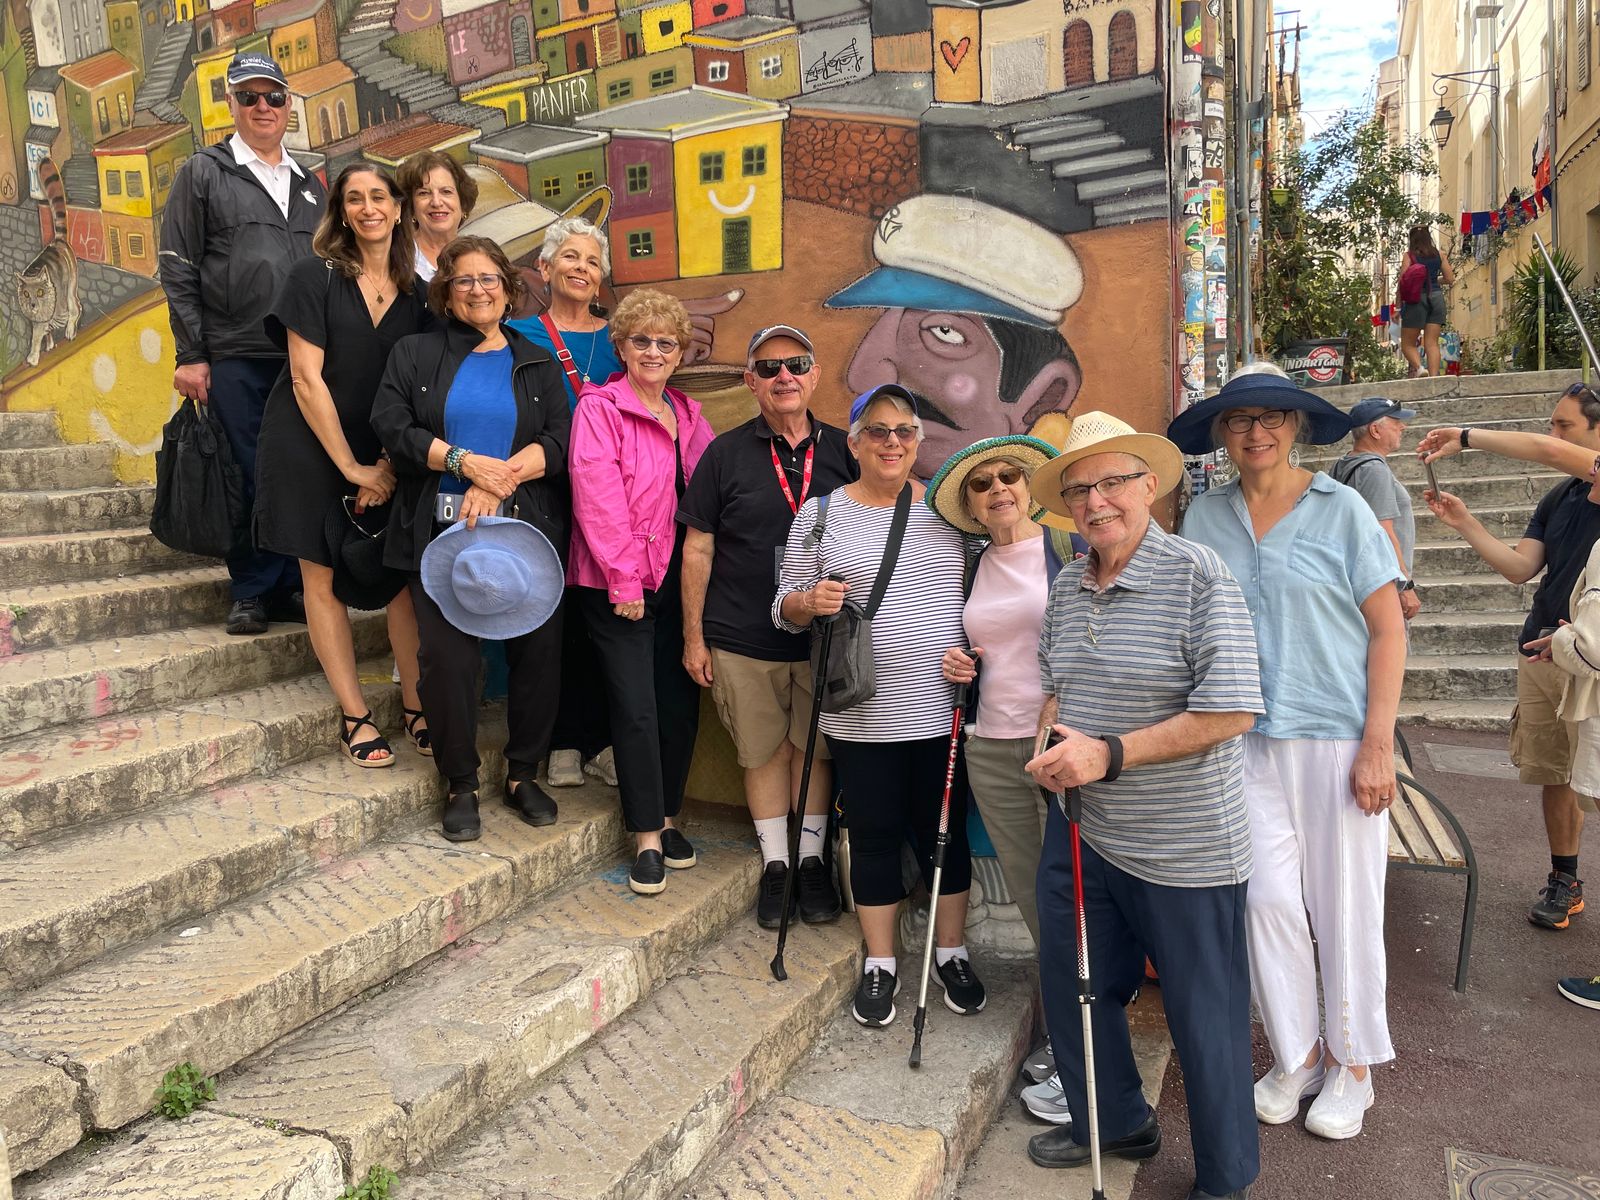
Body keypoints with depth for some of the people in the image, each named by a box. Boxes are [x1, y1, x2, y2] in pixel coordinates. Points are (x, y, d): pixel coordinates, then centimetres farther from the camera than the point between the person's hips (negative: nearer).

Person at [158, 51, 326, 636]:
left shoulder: (310, 185, 18)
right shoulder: (202, 174, 6)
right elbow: (178, 270, 1)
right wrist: (191, 356, -7)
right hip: (234, 360, -3)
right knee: (246, 477, 0)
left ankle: (292, 586, 15)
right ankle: (251, 593, 12)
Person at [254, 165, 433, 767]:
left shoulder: (414, 292, 5)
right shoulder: (315, 276, -7)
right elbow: (306, 380, -12)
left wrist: (388, 465, -8)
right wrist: (352, 467, -13)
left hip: (385, 457, 3)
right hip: (312, 448, -3)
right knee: (324, 579, 1)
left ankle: (415, 705, 9)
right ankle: (355, 715, 10)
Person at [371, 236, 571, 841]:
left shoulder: (537, 364, 13)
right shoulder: (415, 354, 12)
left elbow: (559, 440, 0)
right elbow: (391, 425, -3)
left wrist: (500, 481, -15)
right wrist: (467, 463, -15)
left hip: (527, 530, 1)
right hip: (443, 532, -1)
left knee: (537, 651, -1)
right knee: (447, 656, -5)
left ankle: (523, 774, 18)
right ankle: (460, 784, 12)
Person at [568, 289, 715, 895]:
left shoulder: (689, 415, 14)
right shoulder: (599, 408, -5)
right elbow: (598, 498, -12)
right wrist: (624, 578, -16)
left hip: (677, 574, 6)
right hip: (618, 582, -5)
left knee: (681, 701, 8)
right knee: (636, 707, -4)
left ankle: (666, 815, 26)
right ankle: (647, 837, 9)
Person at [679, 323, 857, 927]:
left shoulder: (843, 451, 4)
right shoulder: (726, 453, -1)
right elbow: (698, 549, 1)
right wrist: (694, 635, -1)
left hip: (824, 637, 1)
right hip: (742, 640, -1)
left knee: (816, 747, 11)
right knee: (763, 750, 9)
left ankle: (812, 859, 28)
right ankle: (774, 862, 26)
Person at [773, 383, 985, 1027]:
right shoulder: (820, 514, 1)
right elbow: (785, 607, 3)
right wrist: (810, 600, -19)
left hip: (943, 708, 1)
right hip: (862, 715, -1)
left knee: (944, 831, 13)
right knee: (874, 837, 11)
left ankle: (952, 954, 33)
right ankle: (879, 964, 29)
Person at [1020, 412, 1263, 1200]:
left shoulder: (1198, 577, -16)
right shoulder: (1066, 587, 5)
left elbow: (1231, 711, -21)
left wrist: (1109, 754, -24)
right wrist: (1051, 744, -5)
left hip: (1184, 846, -7)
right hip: (1080, 829, 7)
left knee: (1203, 1017, 9)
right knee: (1070, 986, 20)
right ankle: (1114, 1123, 45)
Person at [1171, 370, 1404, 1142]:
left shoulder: (1341, 508, -3)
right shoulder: (1205, 517, 4)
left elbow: (1388, 629, -3)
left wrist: (1378, 743, -9)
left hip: (1337, 737, -2)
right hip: (1246, 738, 2)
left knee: (1344, 903, 7)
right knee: (1268, 899, 3)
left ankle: (1353, 1064, 28)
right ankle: (1296, 1055, 25)